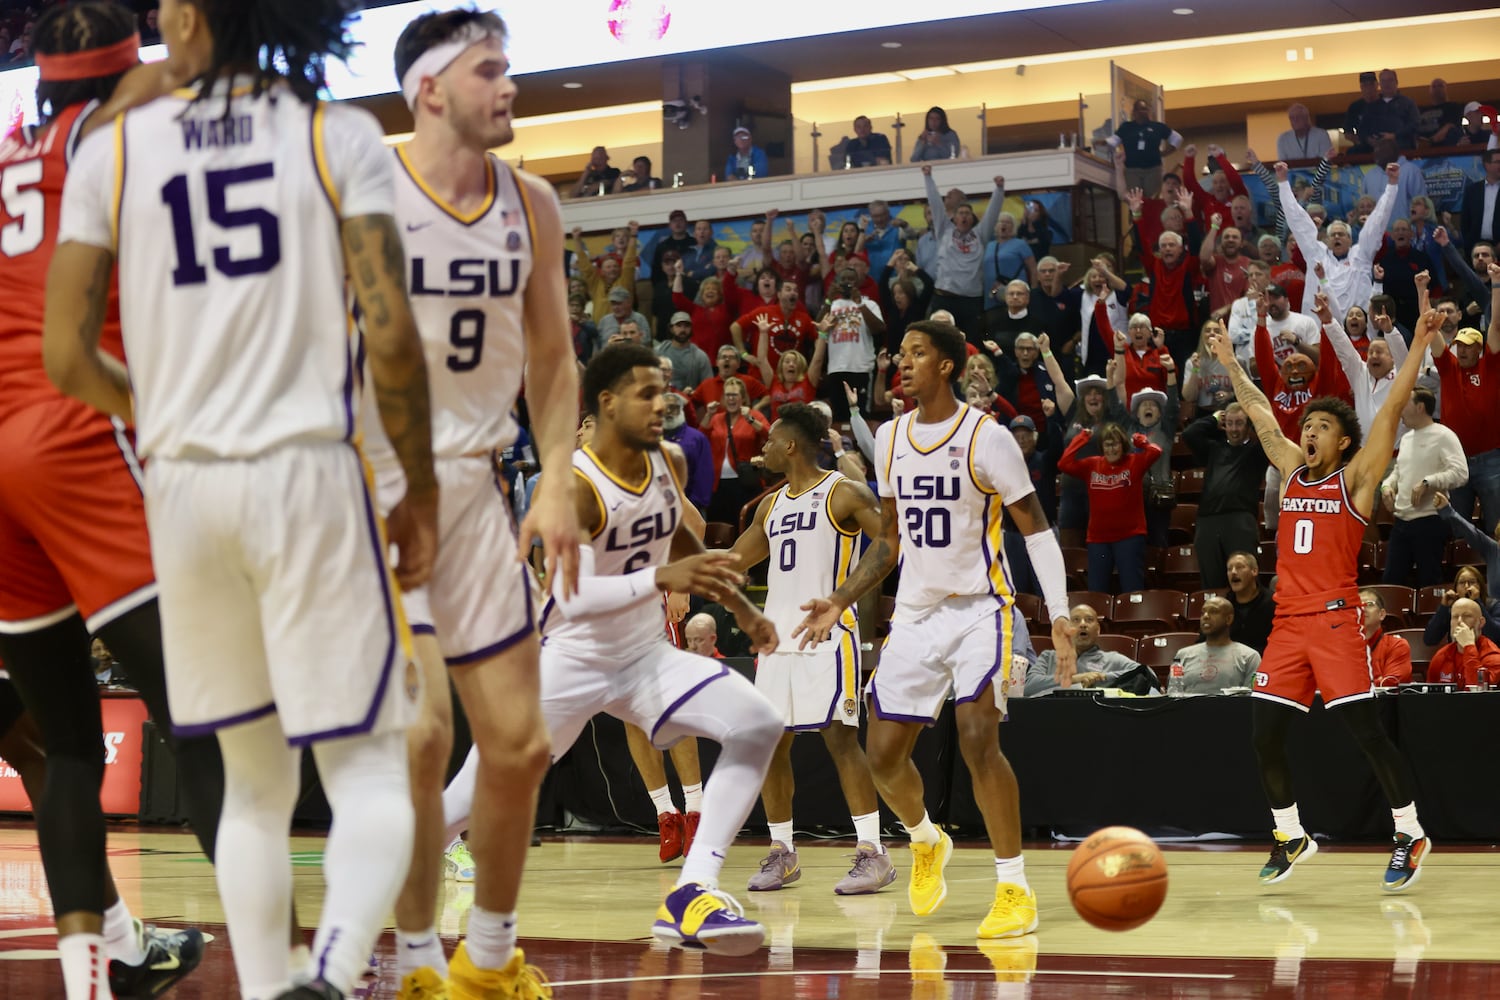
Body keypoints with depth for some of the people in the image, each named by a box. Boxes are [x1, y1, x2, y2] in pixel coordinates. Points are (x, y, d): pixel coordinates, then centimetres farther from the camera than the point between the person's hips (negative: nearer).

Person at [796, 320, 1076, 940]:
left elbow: (1036, 530, -10)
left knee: (978, 739, -21)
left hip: (980, 609, -6)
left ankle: (1015, 889, -10)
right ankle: (927, 842, 33)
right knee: (883, 753, 3)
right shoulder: (890, 438, 6)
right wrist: (841, 602, 8)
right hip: (915, 611, 6)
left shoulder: (986, 438, -11)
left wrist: (1060, 617, -19)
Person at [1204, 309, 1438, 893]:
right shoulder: (1292, 471, 15)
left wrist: (1418, 344, -11)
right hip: (1288, 621, 6)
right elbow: (1260, 415, 24)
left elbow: (1391, 408, -6)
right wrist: (1231, 365, 30)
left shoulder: (1356, 477, 1)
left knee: (1367, 733, -10)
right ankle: (1291, 838, 18)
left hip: (1336, 620, -6)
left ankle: (1410, 835, 2)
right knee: (1264, 737, 3)